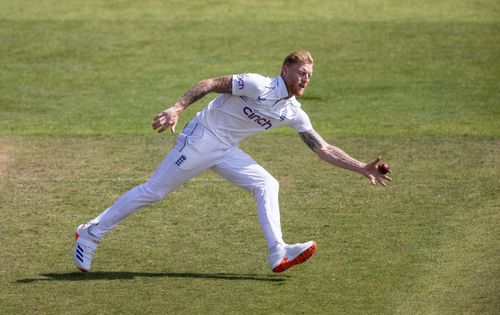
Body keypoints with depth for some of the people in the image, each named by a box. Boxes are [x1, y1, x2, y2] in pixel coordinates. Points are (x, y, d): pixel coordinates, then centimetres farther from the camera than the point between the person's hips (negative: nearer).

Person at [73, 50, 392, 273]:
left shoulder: (293, 113, 2)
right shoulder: (259, 86, -20)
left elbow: (323, 148, 5)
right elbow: (212, 83, -21)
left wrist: (363, 168, -1)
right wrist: (177, 108, -30)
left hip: (228, 152, 7)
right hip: (201, 139, -7)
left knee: (267, 185, -8)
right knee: (154, 191, -2)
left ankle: (278, 253, -16)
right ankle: (91, 233, 9)